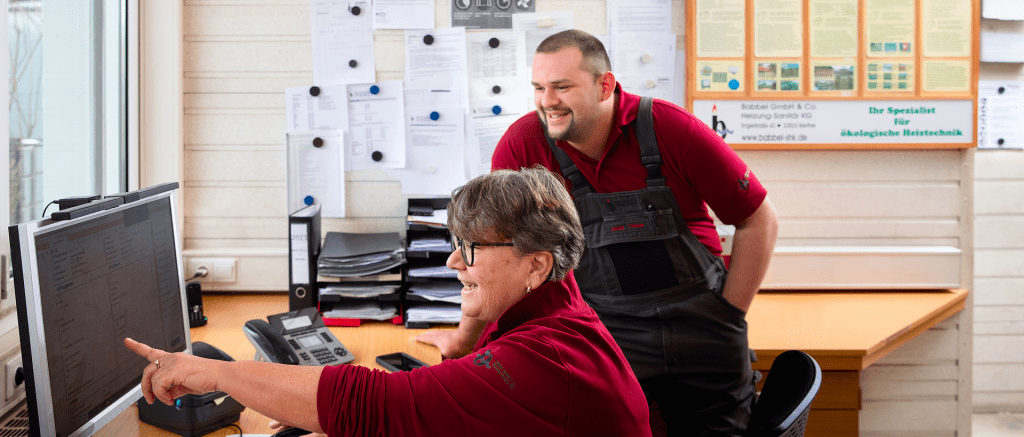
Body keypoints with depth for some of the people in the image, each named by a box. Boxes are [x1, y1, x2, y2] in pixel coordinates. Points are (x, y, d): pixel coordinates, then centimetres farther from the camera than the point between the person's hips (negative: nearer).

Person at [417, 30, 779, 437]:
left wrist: (729, 315, -4)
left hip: (698, 324, 1)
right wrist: (464, 337, 10)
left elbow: (759, 221, -3)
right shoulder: (522, 144, -9)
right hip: (600, 330, 0)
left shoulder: (672, 129, -11)